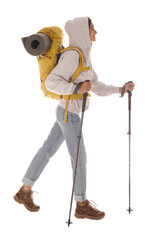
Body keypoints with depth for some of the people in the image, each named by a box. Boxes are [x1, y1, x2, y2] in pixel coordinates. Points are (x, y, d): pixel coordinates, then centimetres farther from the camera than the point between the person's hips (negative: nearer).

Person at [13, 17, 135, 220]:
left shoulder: (84, 57, 13)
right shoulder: (73, 55, -19)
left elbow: (97, 88, 15)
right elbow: (51, 83, -25)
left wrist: (121, 89, 11)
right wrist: (77, 88, -28)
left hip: (66, 112, 9)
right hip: (69, 114, -9)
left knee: (48, 150, 13)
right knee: (80, 158, 0)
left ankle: (24, 191, 22)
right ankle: (82, 205, 14)